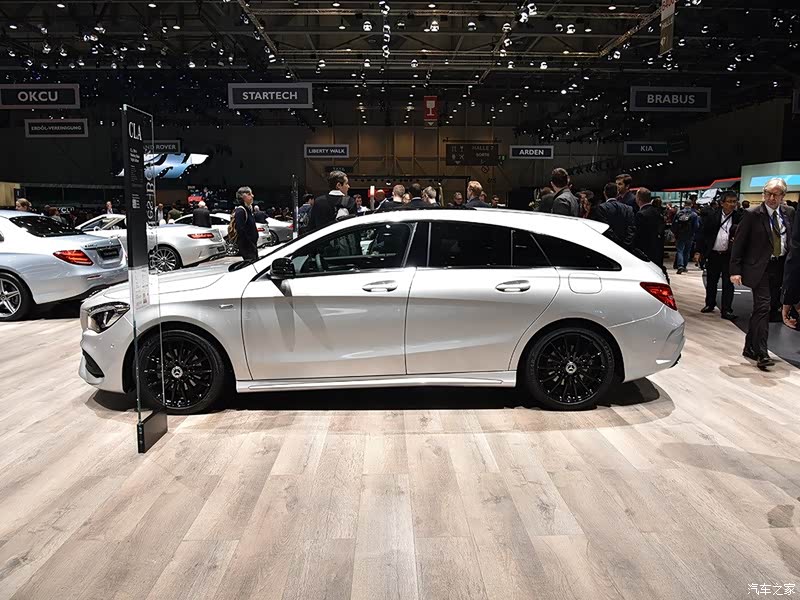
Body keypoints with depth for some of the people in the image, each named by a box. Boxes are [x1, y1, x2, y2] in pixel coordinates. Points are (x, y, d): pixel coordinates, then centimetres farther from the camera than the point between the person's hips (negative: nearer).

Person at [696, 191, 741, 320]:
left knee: (728, 283, -1)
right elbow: (703, 233, 2)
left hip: (729, 255, -2)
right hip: (713, 254, 2)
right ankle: (710, 304, 30)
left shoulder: (739, 218, -3)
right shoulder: (712, 216, 0)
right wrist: (699, 251, 0)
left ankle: (726, 310, 3)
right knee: (711, 281, 14)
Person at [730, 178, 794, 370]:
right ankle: (762, 354, -12)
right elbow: (738, 243, -7)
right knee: (763, 307, -13)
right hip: (759, 268, -5)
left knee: (760, 310, 13)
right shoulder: (753, 215, -6)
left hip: (778, 269, 5)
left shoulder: (787, 213, 8)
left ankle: (750, 348, 24)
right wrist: (735, 270, -13)